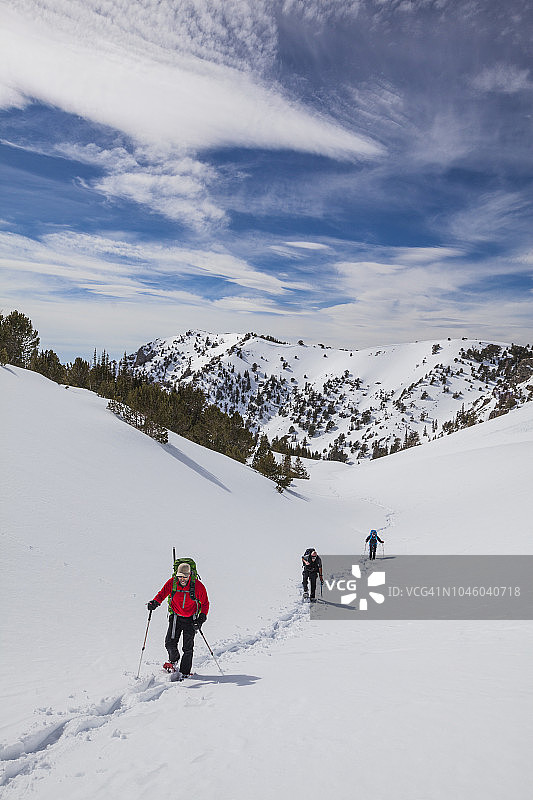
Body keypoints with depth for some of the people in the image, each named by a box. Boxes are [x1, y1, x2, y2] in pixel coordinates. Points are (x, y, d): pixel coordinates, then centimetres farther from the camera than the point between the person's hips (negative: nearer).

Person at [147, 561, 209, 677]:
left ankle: (185, 672, 13)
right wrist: (155, 602, -22)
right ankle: (173, 660, 26)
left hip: (191, 619, -2)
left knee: (187, 648, -4)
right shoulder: (172, 583, -15)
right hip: (176, 617, 2)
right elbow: (162, 593, -2)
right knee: (170, 643, -6)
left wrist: (202, 618, -17)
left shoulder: (198, 586, -18)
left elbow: (205, 603, -7)